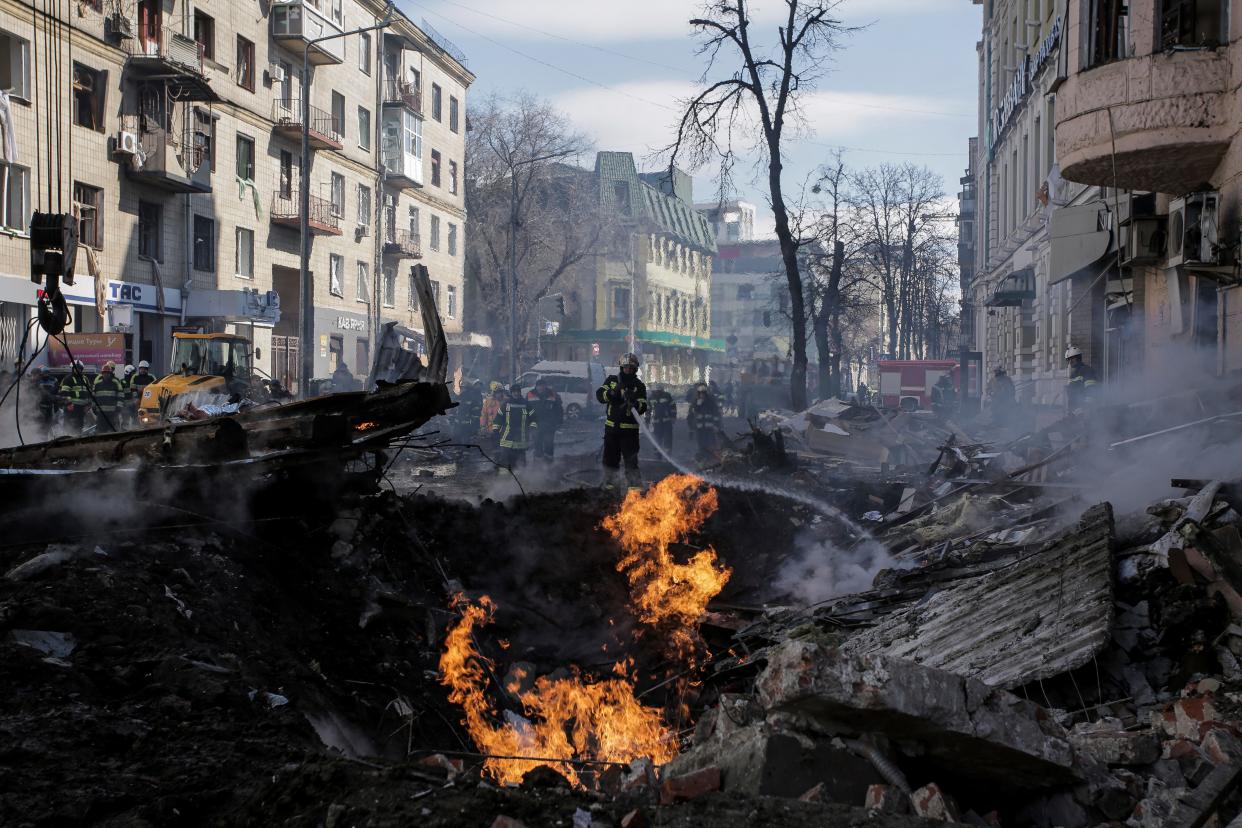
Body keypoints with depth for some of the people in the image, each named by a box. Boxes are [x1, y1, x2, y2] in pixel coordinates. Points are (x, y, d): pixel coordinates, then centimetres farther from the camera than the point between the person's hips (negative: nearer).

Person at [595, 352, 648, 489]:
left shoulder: (639, 386, 2)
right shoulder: (612, 380, 10)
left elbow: (643, 408, -6)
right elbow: (600, 395, 0)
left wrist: (634, 402, -27)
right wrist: (613, 393, -18)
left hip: (630, 428, -3)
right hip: (611, 426, 3)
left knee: (631, 457, -7)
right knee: (610, 456, 10)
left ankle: (634, 483, -5)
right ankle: (609, 481, 23)